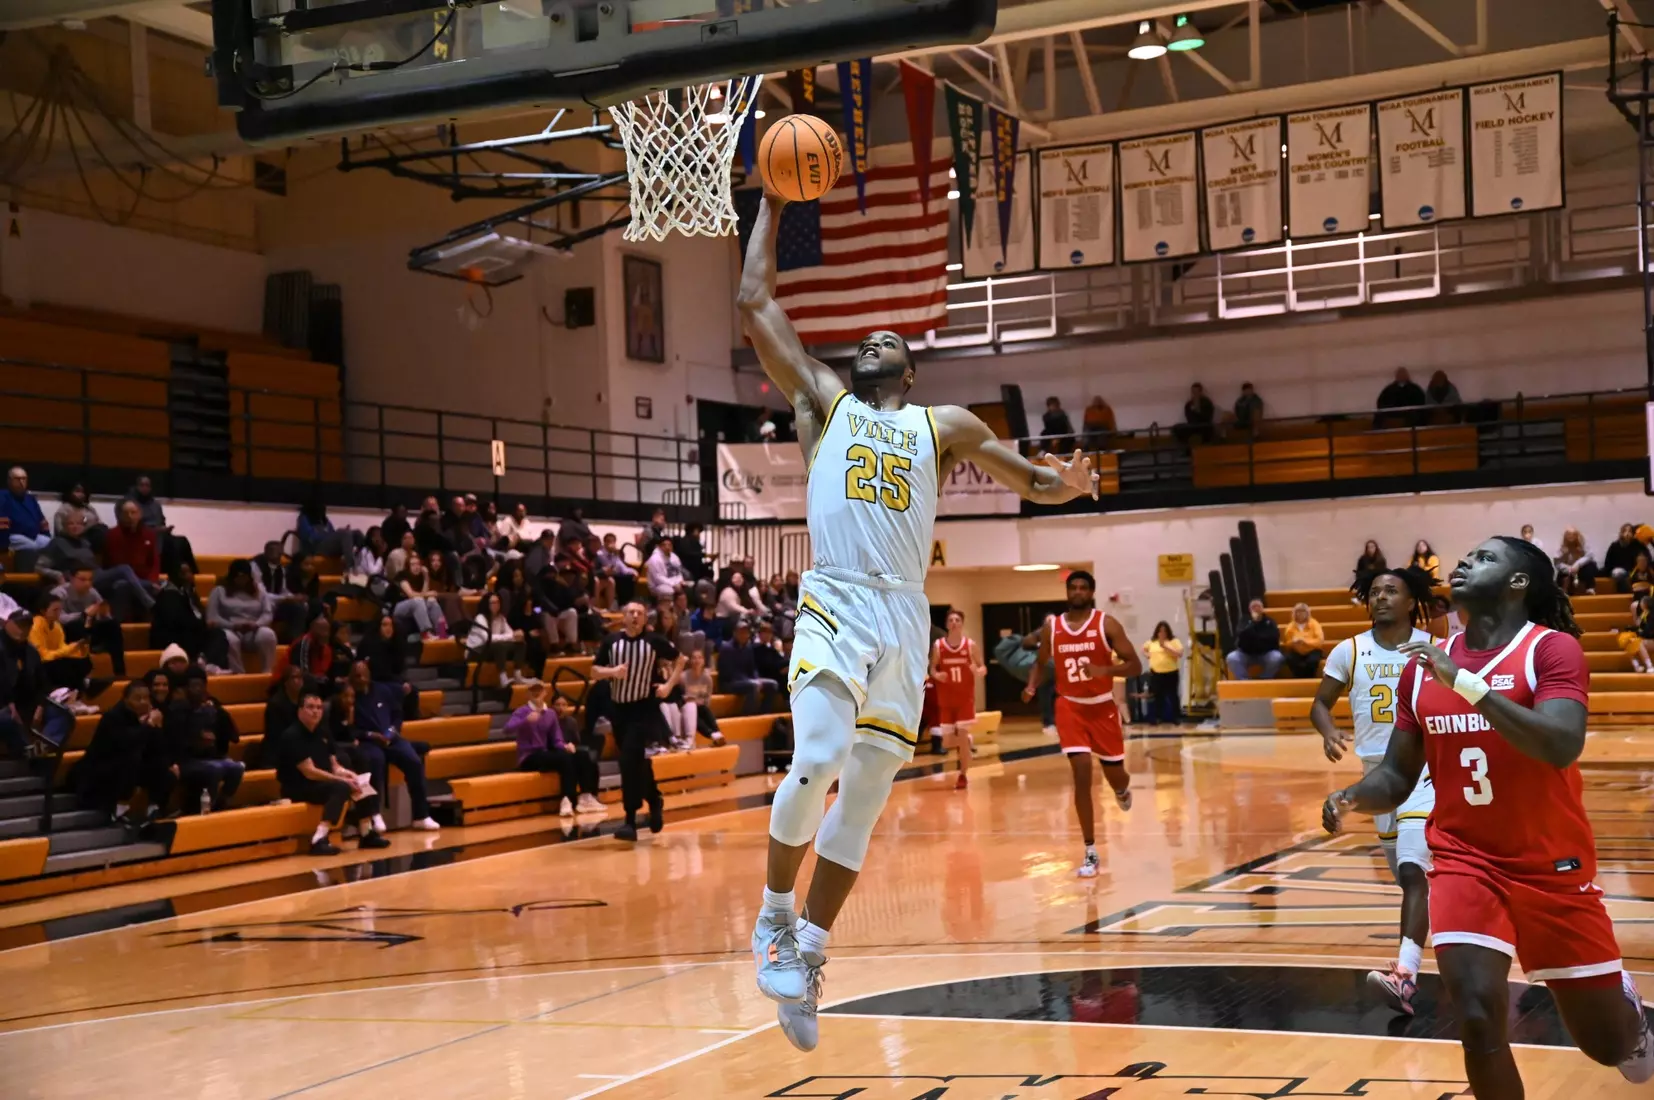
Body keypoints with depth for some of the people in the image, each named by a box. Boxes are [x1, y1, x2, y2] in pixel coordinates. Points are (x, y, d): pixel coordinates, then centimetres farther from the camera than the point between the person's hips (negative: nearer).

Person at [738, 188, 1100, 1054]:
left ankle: (806, 954, 12)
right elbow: (756, 303, 14)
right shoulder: (822, 401, 16)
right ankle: (776, 913, -1)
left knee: (862, 797, 3)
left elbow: (1030, 480, 17)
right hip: (835, 604, -2)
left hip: (905, 618, 3)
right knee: (816, 764, -23)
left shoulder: (944, 425, 19)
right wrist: (773, 204, 17)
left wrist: (1067, 484, -7)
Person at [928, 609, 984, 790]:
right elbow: (932, 669, 5)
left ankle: (963, 776, 6)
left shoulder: (970, 645, -4)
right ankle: (965, 741, 40)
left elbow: (983, 667, 1)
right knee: (947, 743, 3)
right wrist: (936, 675, -19)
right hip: (946, 699, 2)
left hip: (965, 698, -1)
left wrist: (979, 672, -22)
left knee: (962, 736, -8)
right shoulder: (938, 645, -3)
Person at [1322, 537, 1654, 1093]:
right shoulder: (1423, 666, 3)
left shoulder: (1553, 648, -11)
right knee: (1478, 1022, -19)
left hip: (1552, 867, -2)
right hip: (1465, 860, 3)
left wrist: (1467, 682, -33)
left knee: (1609, 1043, 10)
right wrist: (1352, 797, -14)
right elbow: (1397, 777, 8)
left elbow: (1562, 747, -28)